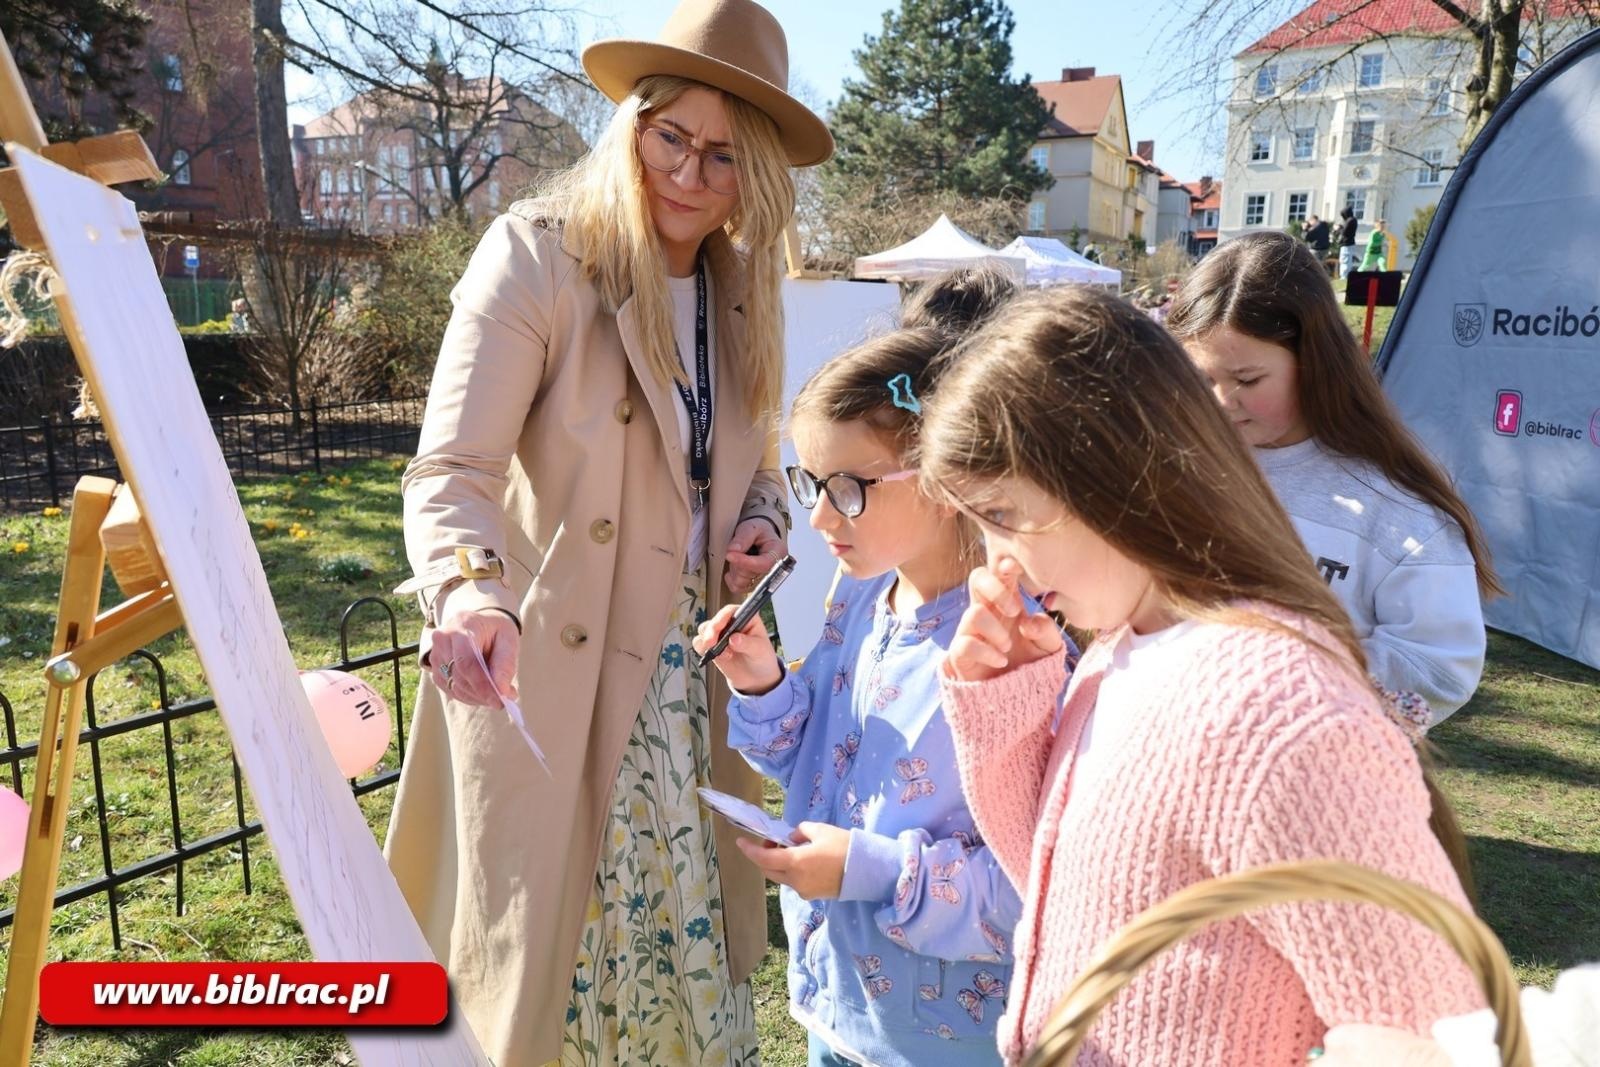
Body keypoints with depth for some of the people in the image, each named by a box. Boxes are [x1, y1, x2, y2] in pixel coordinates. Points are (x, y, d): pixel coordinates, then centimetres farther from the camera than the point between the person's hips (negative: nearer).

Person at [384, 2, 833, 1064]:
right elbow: (451, 472, -20)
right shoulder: (536, 256, -13)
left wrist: (762, 518, -4)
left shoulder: (741, 285, 6)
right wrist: (470, 595, -39)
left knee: (688, 921, 17)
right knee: (551, 937, 8)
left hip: (691, 668, 5)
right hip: (549, 660, -5)